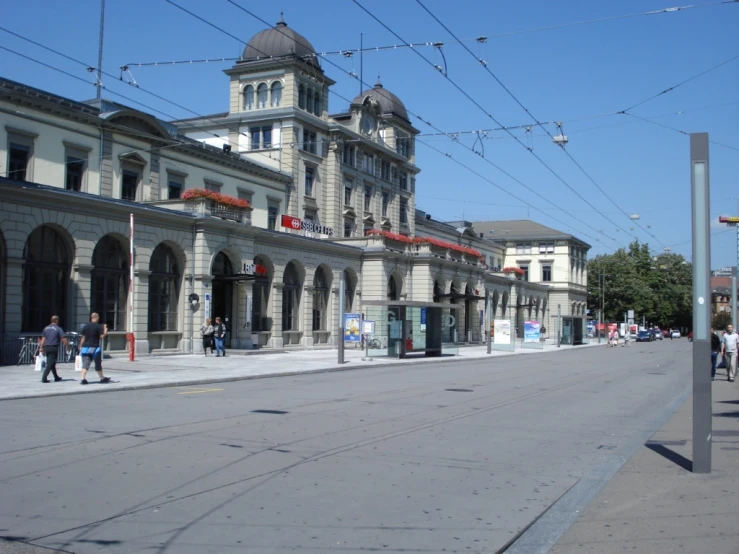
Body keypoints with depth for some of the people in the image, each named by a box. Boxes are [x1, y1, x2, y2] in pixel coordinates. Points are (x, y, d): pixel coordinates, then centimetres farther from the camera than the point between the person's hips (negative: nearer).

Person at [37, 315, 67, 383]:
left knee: (51, 363, 17)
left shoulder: (46, 328, 11)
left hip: (46, 347, 7)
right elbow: (63, 339, -11)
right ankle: (44, 378, -14)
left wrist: (41, 348, 13)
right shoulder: (58, 329, -6)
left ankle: (56, 377, 27)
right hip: (53, 347, -6)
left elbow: (43, 339, 11)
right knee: (50, 364, -6)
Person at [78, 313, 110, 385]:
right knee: (98, 364, 10)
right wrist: (105, 331, 7)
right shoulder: (99, 326, -7)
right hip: (95, 347, -3)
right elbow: (101, 336, -11)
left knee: (85, 364, -1)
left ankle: (83, 379, -14)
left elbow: (83, 337, 9)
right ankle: (102, 378, 23)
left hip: (85, 347, 3)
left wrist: (81, 346, 16)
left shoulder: (86, 326, 7)